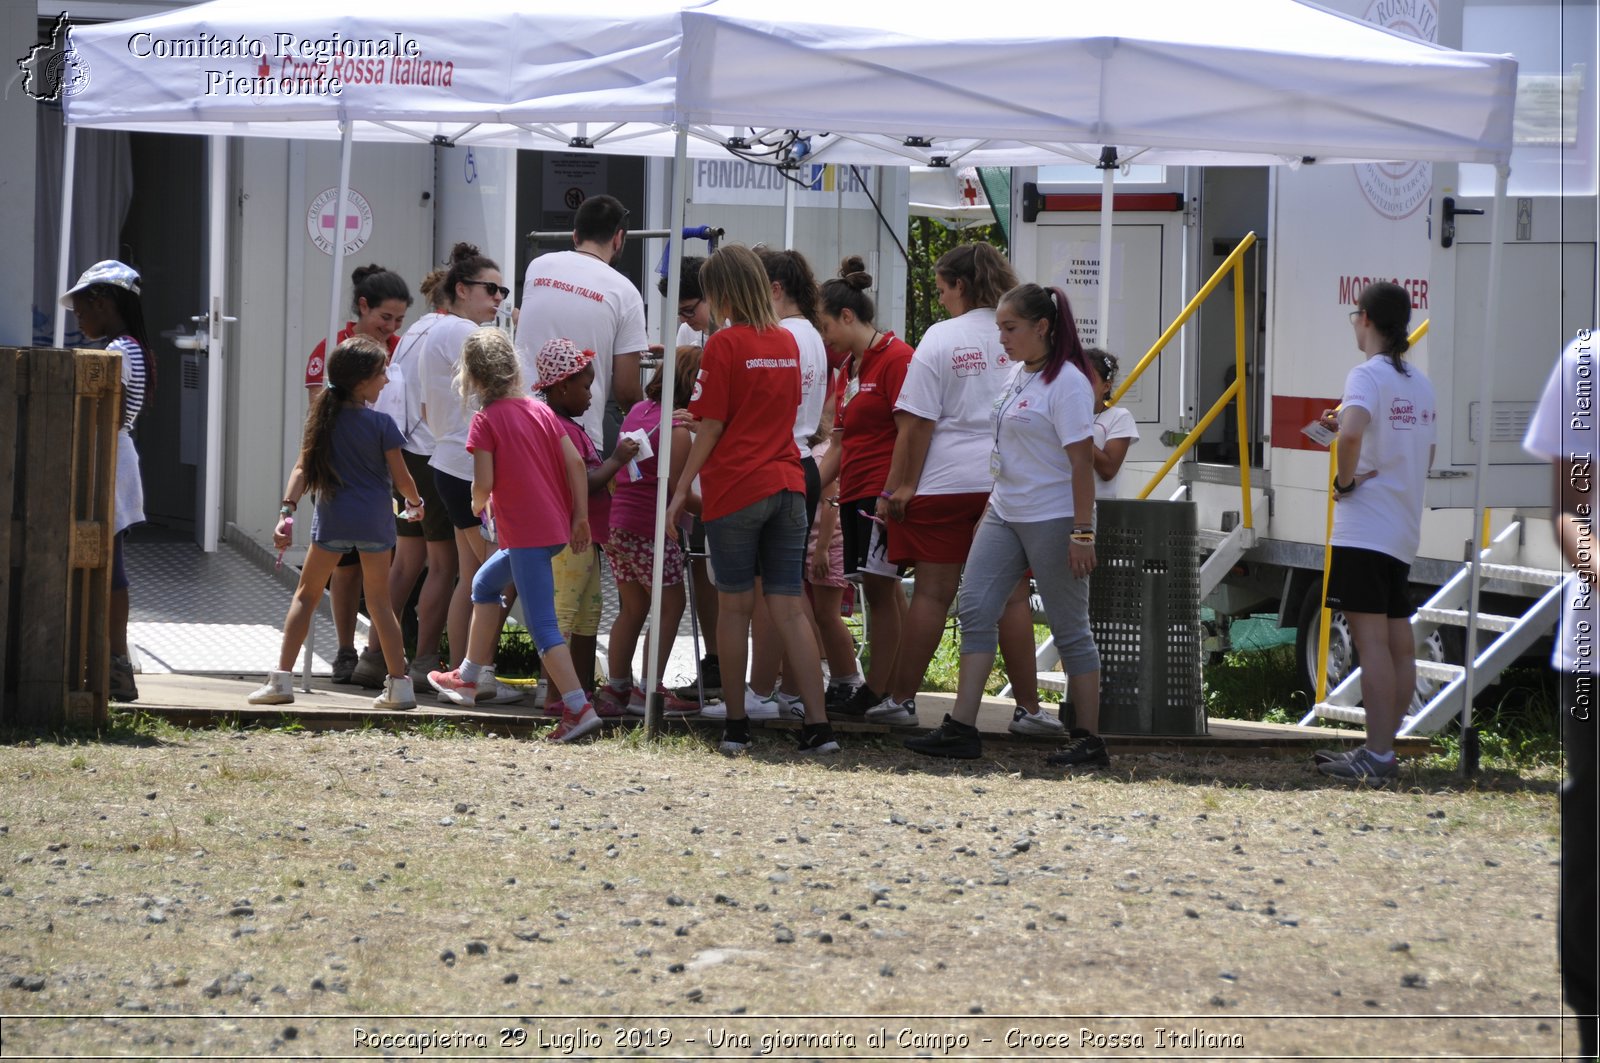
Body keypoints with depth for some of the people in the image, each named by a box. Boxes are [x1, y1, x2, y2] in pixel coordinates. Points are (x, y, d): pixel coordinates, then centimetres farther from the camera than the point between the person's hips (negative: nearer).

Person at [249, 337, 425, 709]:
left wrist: (287, 511, -6)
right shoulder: (381, 423, -6)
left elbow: (303, 469, -3)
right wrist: (415, 504, 17)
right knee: (379, 601, 9)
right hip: (374, 520, -1)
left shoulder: (323, 418, 2)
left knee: (306, 596, 9)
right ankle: (399, 684, 8)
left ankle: (282, 677, 0)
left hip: (332, 519, 1)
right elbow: (400, 476, -2)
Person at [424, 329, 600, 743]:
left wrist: (478, 504, 7)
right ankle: (468, 679, 37)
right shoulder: (540, 410, 9)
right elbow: (575, 463, 4)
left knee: (542, 624, -8)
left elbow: (484, 482, -15)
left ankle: (578, 708, -19)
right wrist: (581, 517, 6)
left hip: (525, 533, -8)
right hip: (556, 528, 8)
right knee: (485, 584, 27)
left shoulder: (486, 420, -8)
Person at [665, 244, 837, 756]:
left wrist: (681, 489, -2)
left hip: (735, 488, -5)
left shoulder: (724, 343, -8)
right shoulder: (787, 342, 10)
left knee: (734, 606, 5)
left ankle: (735, 723, 10)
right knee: (788, 607, 3)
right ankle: (818, 724, -6)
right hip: (787, 484, 5)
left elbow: (712, 427, -8)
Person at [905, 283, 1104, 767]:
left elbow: (1081, 460, -17)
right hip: (1006, 514, 9)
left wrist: (1082, 532, -20)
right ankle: (961, 730, -2)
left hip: (1052, 520, -9)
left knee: (1069, 628, -1)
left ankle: (1088, 740, 6)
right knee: (975, 611, -1)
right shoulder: (1016, 375, 13)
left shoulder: (1066, 382, -14)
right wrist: (990, 510, 19)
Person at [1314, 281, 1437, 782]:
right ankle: (1383, 749, 14)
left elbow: (1351, 432, -32)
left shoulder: (1368, 375, -12)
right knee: (1399, 643, 9)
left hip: (1364, 530, -9)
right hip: (1404, 531, 9)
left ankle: (1376, 756, -13)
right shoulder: (1420, 383, 14)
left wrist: (1345, 478, -14)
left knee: (1371, 640, -10)